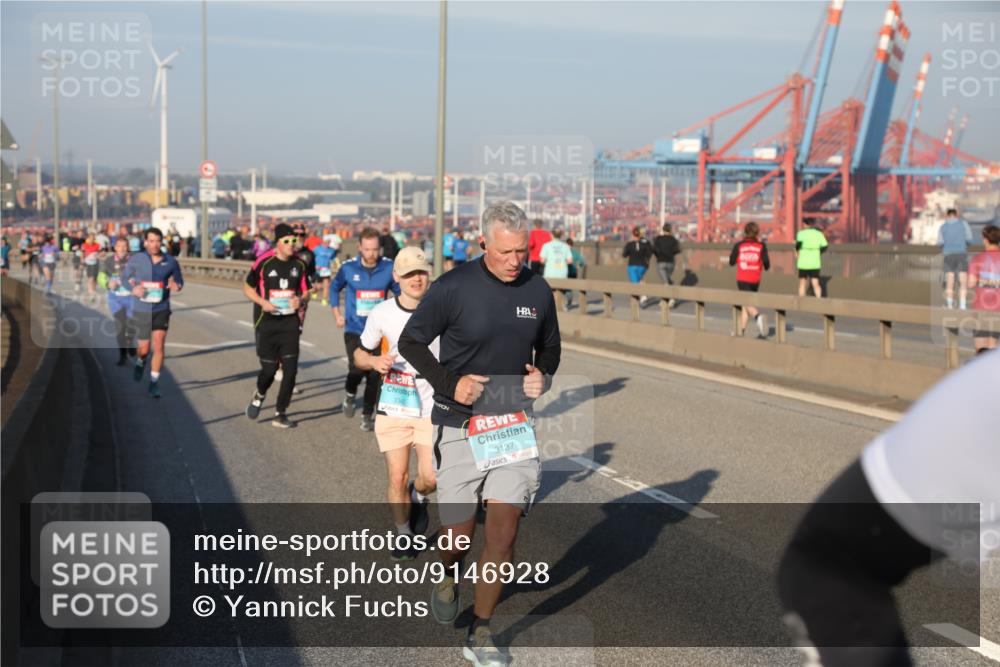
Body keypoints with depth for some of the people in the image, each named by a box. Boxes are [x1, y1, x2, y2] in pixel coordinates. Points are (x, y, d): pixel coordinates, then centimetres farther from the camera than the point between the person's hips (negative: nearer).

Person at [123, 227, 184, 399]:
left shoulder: (171, 261, -3)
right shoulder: (136, 259, -4)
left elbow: (179, 280, 10)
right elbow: (126, 276, 9)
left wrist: (177, 286, -14)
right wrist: (133, 288, -11)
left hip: (161, 310, 0)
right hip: (142, 310, 0)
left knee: (159, 346, -9)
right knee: (144, 348, 7)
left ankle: (154, 383, 4)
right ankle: (140, 362, 44)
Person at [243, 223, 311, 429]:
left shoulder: (299, 264, 3)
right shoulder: (263, 262, -7)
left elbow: (306, 292, 12)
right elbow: (248, 288, 3)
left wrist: (301, 300, -11)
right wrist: (262, 302, -15)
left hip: (290, 323, 3)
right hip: (266, 324, -3)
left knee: (290, 369, -5)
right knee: (269, 369, -1)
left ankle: (280, 414, 8)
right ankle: (259, 395, 34)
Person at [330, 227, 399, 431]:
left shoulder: (389, 268, -5)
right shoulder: (348, 268, -5)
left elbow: (400, 291, 11)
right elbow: (334, 288, 14)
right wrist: (337, 314, 10)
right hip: (354, 329, -1)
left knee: (375, 375, 1)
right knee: (357, 369, -14)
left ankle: (367, 415, 18)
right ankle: (350, 394, 20)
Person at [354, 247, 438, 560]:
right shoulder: (382, 313, -3)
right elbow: (360, 355, 8)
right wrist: (375, 361, -13)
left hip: (433, 407, 0)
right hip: (393, 407, 0)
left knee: (430, 478, -5)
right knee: (397, 478, 1)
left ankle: (418, 497, 33)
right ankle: (403, 534, 26)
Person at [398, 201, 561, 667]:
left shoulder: (537, 290, 2)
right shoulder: (453, 287, -11)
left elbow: (549, 346, 19)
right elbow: (411, 341, -2)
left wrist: (543, 375, -3)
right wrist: (450, 383, -15)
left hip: (514, 423, 3)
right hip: (460, 425, -2)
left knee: (503, 533, -4)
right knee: (458, 533, 6)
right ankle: (446, 577, 43)